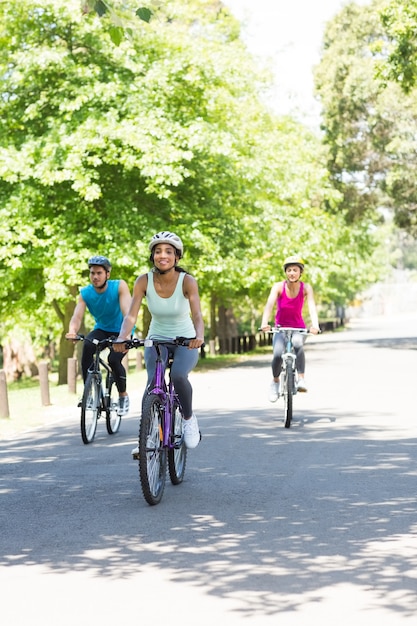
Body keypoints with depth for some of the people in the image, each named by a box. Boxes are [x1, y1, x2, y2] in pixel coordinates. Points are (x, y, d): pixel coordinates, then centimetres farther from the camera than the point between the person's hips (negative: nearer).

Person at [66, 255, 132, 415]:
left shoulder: (119, 287, -22)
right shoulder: (85, 293, -14)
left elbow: (127, 311, -33)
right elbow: (77, 316, -24)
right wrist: (72, 332, -48)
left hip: (120, 332, -2)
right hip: (101, 330, 2)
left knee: (114, 359, -28)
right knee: (87, 346, -30)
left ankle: (123, 396, 0)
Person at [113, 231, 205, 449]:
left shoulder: (187, 281, -19)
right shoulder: (144, 281, -15)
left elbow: (197, 314, -32)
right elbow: (131, 315, -23)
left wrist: (199, 336, -54)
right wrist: (121, 337, -43)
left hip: (185, 341, -2)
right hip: (156, 340, 2)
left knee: (178, 376, -30)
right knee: (153, 383, -23)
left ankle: (188, 418, -2)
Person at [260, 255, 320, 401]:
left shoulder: (306, 288, -10)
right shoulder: (278, 287, -12)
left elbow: (312, 307, -23)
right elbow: (269, 304, -26)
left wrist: (315, 325, -42)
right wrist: (264, 323, -44)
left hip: (298, 328, 0)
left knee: (298, 344, -35)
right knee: (278, 354, -25)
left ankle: (301, 379, -33)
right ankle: (275, 382, 2)